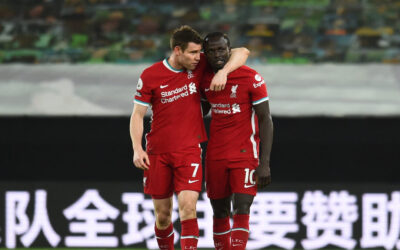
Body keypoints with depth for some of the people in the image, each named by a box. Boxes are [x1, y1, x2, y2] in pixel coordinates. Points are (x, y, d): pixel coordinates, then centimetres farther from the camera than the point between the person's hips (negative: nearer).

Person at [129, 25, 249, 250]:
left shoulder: (200, 65, 0)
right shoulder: (150, 76, -4)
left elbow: (242, 53, 2)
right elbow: (138, 115, 1)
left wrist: (223, 72, -16)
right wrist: (137, 149, -10)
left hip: (189, 150, 0)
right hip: (158, 153, 0)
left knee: (188, 207, -17)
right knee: (163, 214, 7)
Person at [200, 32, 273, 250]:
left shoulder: (250, 78, -10)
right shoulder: (205, 79, 5)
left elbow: (265, 120, -9)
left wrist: (264, 163, -14)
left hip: (245, 154, -5)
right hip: (215, 156, 5)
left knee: (241, 211, -14)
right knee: (220, 213, 8)